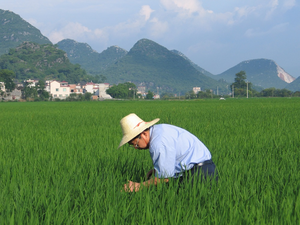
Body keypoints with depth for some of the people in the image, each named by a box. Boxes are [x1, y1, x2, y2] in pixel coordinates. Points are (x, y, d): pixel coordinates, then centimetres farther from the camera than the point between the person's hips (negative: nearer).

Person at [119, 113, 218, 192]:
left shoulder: (159, 144, -21)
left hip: (199, 172, -11)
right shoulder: (158, 129, 12)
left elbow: (164, 178, -15)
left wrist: (139, 186, -5)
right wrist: (156, 170, 13)